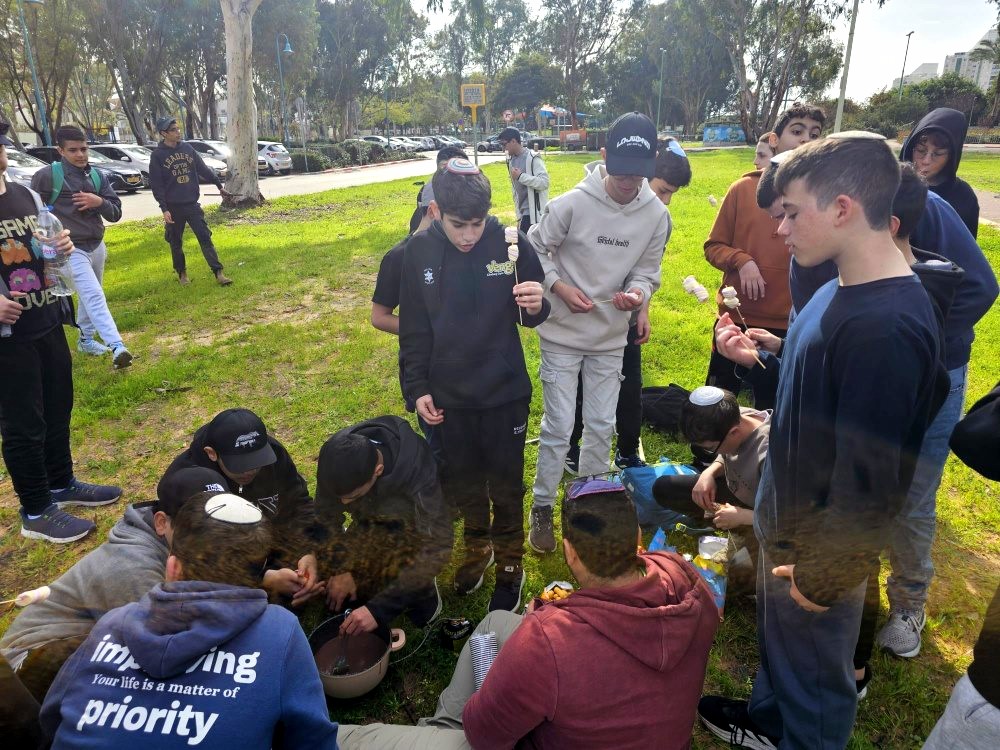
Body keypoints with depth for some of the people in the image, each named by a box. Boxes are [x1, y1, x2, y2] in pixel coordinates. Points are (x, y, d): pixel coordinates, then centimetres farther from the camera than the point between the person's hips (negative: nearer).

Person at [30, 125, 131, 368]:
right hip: (71, 250, -6)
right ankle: (116, 346, -27)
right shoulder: (46, 176, -11)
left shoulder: (98, 176, 5)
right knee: (93, 296, -17)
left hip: (97, 247, 6)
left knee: (90, 296, 18)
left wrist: (100, 202, -15)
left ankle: (86, 339, 35)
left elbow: (115, 214, 4)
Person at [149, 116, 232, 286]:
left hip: (192, 204, 2)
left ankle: (218, 272, -6)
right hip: (173, 207, -2)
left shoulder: (187, 148, 6)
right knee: (176, 242, 8)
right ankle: (181, 273, 23)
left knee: (205, 237, -3)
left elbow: (203, 169, 13)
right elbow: (156, 185, -7)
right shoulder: (157, 155, -5)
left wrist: (219, 185, 13)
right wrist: (164, 209, -14)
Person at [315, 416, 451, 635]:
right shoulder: (335, 456, -29)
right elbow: (327, 514, -11)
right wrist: (341, 568, -19)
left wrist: (380, 609, -44)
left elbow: (438, 548, -40)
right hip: (370, 521, 4)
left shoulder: (417, 472, -40)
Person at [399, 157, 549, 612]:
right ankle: (476, 547, 45)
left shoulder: (511, 245, -15)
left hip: (505, 392, -2)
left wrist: (536, 306, -28)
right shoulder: (419, 251, -9)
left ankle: (510, 563, 37)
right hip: (447, 395, 2)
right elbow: (413, 330, 0)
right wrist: (417, 388, -3)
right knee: (462, 481, 19)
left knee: (506, 484, 14)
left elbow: (531, 318, -6)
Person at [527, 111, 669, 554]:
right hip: (563, 334, -3)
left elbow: (647, 270, 3)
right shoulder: (572, 204, -17)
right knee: (559, 427, 1)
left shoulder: (657, 215, -6)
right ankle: (542, 507, 22)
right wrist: (559, 287, -20)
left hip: (611, 339, 4)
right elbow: (533, 250, -6)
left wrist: (638, 292, -20)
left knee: (601, 426, 13)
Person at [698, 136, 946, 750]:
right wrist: (756, 359, 2)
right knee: (777, 635, 31)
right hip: (788, 515, 9)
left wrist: (823, 575, -18)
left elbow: (871, 476, -28)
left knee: (814, 671, 18)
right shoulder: (842, 289, -1)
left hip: (822, 544, -9)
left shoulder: (886, 326, -32)